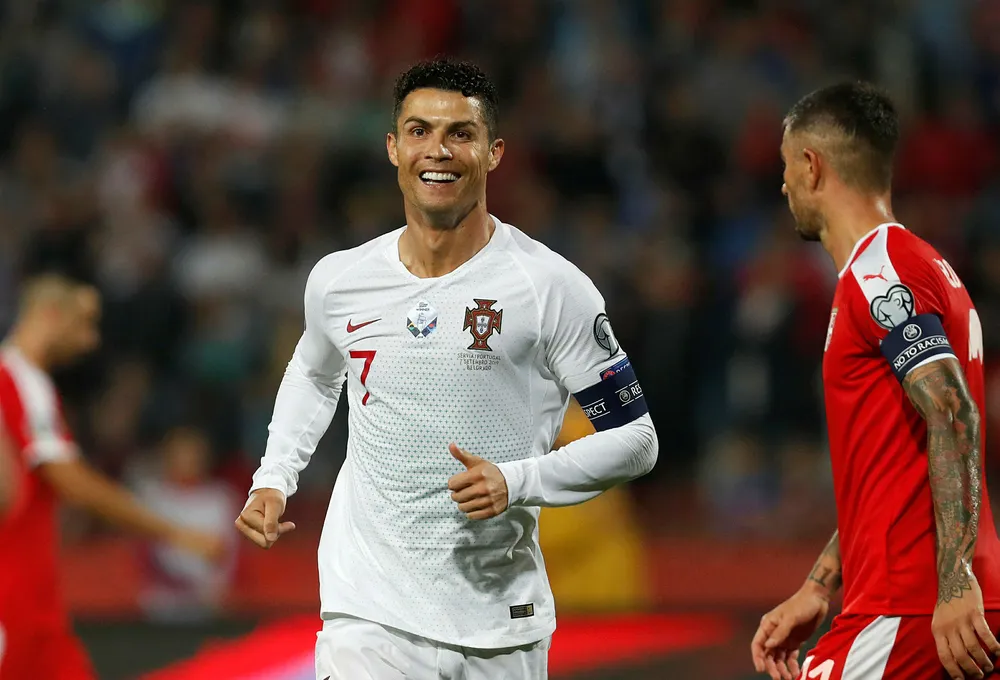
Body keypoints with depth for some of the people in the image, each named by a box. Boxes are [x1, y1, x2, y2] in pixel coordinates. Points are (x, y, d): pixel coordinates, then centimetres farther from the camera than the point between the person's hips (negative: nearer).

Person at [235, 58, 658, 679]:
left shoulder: (550, 286, -7)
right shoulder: (339, 280, 4)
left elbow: (635, 439, -2)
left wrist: (517, 482, -15)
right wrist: (273, 482, 13)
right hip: (369, 616, 1)